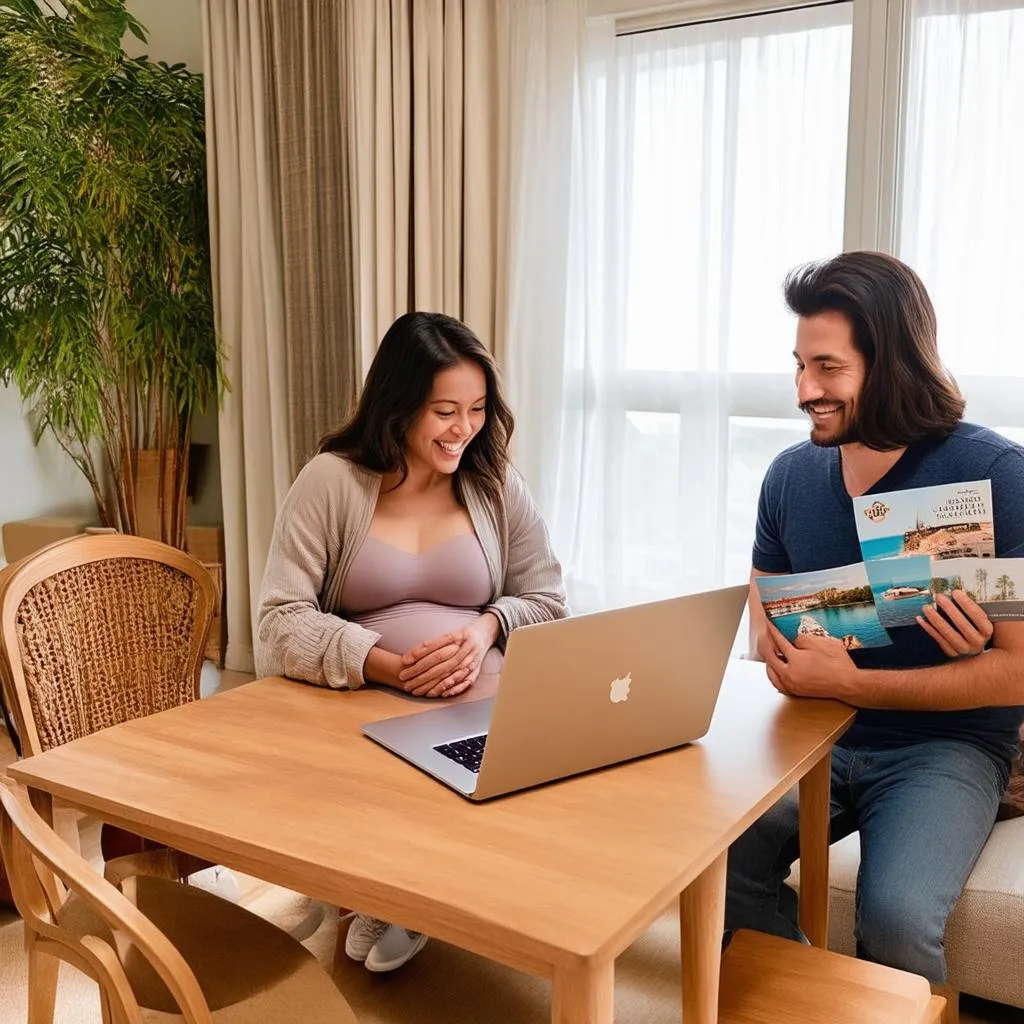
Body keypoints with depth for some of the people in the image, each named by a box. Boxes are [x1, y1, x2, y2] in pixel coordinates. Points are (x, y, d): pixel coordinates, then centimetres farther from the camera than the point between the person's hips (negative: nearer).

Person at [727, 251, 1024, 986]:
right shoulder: (791, 474, 2)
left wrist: (846, 683, -22)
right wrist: (786, 654, -14)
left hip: (946, 746, -4)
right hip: (814, 734, 4)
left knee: (895, 916, -28)